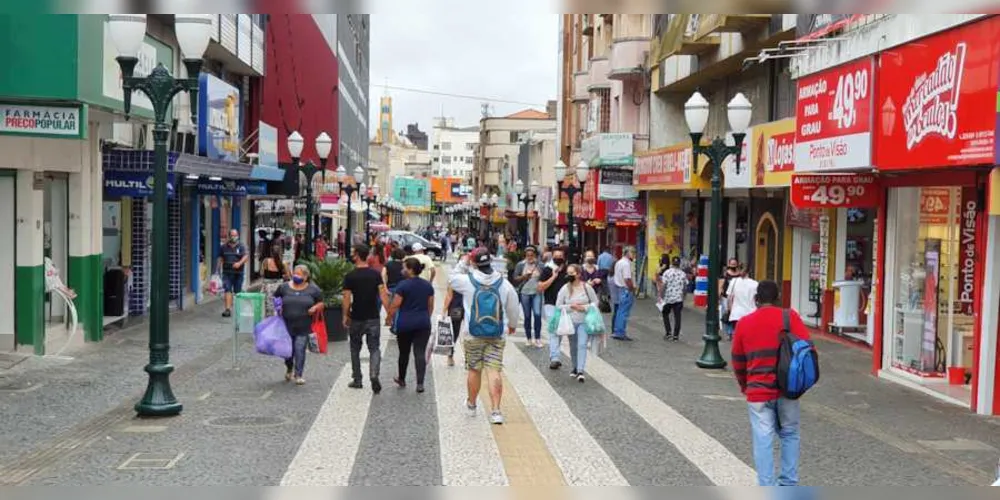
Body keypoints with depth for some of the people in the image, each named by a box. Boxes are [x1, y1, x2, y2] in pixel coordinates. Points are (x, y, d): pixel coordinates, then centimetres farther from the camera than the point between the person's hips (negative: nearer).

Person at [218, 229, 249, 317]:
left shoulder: (241, 246, 2)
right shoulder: (224, 247, 10)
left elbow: (246, 256, -12)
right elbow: (221, 258, 17)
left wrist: (239, 263, -29)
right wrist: (219, 268, 11)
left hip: (238, 273, -1)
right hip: (227, 273, 1)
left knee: (238, 292, 8)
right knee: (228, 290, -11)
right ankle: (228, 309, -16)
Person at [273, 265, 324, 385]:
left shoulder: (313, 289, 1)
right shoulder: (284, 287, 4)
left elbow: (321, 304, 8)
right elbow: (275, 299, 16)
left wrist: (315, 308, -12)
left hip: (303, 328, -2)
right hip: (287, 326, 2)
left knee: (300, 350, -8)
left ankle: (298, 375, 4)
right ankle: (289, 369, 40)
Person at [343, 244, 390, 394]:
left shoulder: (350, 276, -9)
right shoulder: (375, 274, -1)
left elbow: (347, 299, -9)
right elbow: (383, 294, -5)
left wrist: (345, 317, 2)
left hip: (357, 319, -2)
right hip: (373, 318, 2)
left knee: (355, 350, 15)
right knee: (374, 349, 6)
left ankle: (357, 380, 21)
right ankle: (374, 375, -17)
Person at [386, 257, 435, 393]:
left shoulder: (403, 285, -11)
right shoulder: (428, 285, 5)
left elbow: (395, 305, -11)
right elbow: (430, 306, 12)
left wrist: (388, 318, 4)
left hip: (405, 324, -3)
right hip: (423, 323, 3)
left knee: (404, 353, 13)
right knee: (420, 353, 0)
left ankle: (401, 380, 29)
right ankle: (420, 383, -8)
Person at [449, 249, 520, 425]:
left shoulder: (467, 280, -9)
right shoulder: (504, 284, -3)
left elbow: (451, 279, 13)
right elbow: (513, 307, 9)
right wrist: (512, 324, 27)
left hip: (473, 335, -1)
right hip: (497, 336, 1)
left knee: (474, 370, 13)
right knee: (494, 371, -2)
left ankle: (471, 404, 32)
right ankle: (495, 410, -7)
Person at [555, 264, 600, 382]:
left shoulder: (587, 287, -3)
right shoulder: (565, 289, -1)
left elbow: (595, 302, 4)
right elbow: (558, 306, 1)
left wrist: (584, 307, -13)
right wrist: (571, 306, -13)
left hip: (584, 321, -2)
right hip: (570, 322, 2)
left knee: (582, 345, -15)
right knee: (573, 346, 13)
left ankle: (580, 371, -18)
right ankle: (575, 368, 32)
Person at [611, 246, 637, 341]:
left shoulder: (619, 262, 15)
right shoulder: (626, 264, -17)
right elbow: (628, 279, -23)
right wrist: (633, 289, -12)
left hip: (620, 288, 10)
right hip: (627, 290, -10)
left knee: (620, 311, 15)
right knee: (624, 312, -4)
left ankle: (616, 332, 19)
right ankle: (620, 333, -2)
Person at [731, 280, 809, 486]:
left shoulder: (744, 323, 3)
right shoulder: (790, 316, -2)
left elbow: (738, 361, 10)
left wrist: (745, 386, 26)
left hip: (758, 392, 0)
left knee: (763, 440, 2)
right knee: (789, 434, 17)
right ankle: (789, 483, 22)